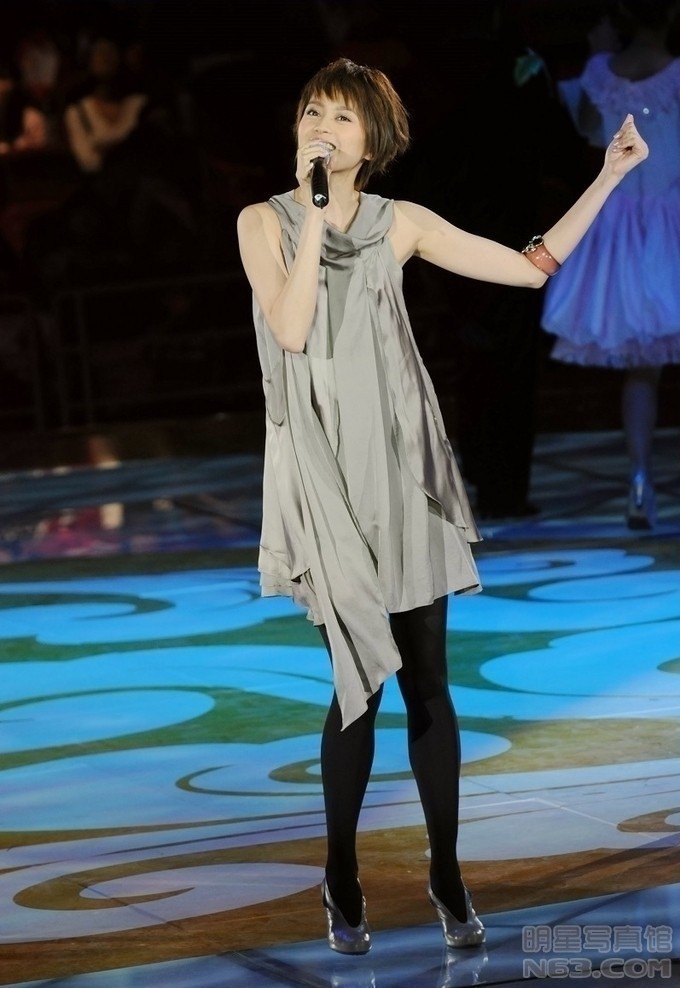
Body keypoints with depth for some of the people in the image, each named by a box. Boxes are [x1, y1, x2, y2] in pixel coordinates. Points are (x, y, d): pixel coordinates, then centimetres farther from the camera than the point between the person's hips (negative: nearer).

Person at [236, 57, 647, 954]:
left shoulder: (401, 225, 3)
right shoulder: (264, 223, -1)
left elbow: (531, 267, 4)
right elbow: (289, 329, -17)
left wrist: (609, 176, 0)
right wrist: (313, 211, -16)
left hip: (402, 467, 2)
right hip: (325, 475, -2)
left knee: (425, 680, 1)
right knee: (360, 681, -3)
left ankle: (446, 874, 11)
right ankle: (342, 876, 12)